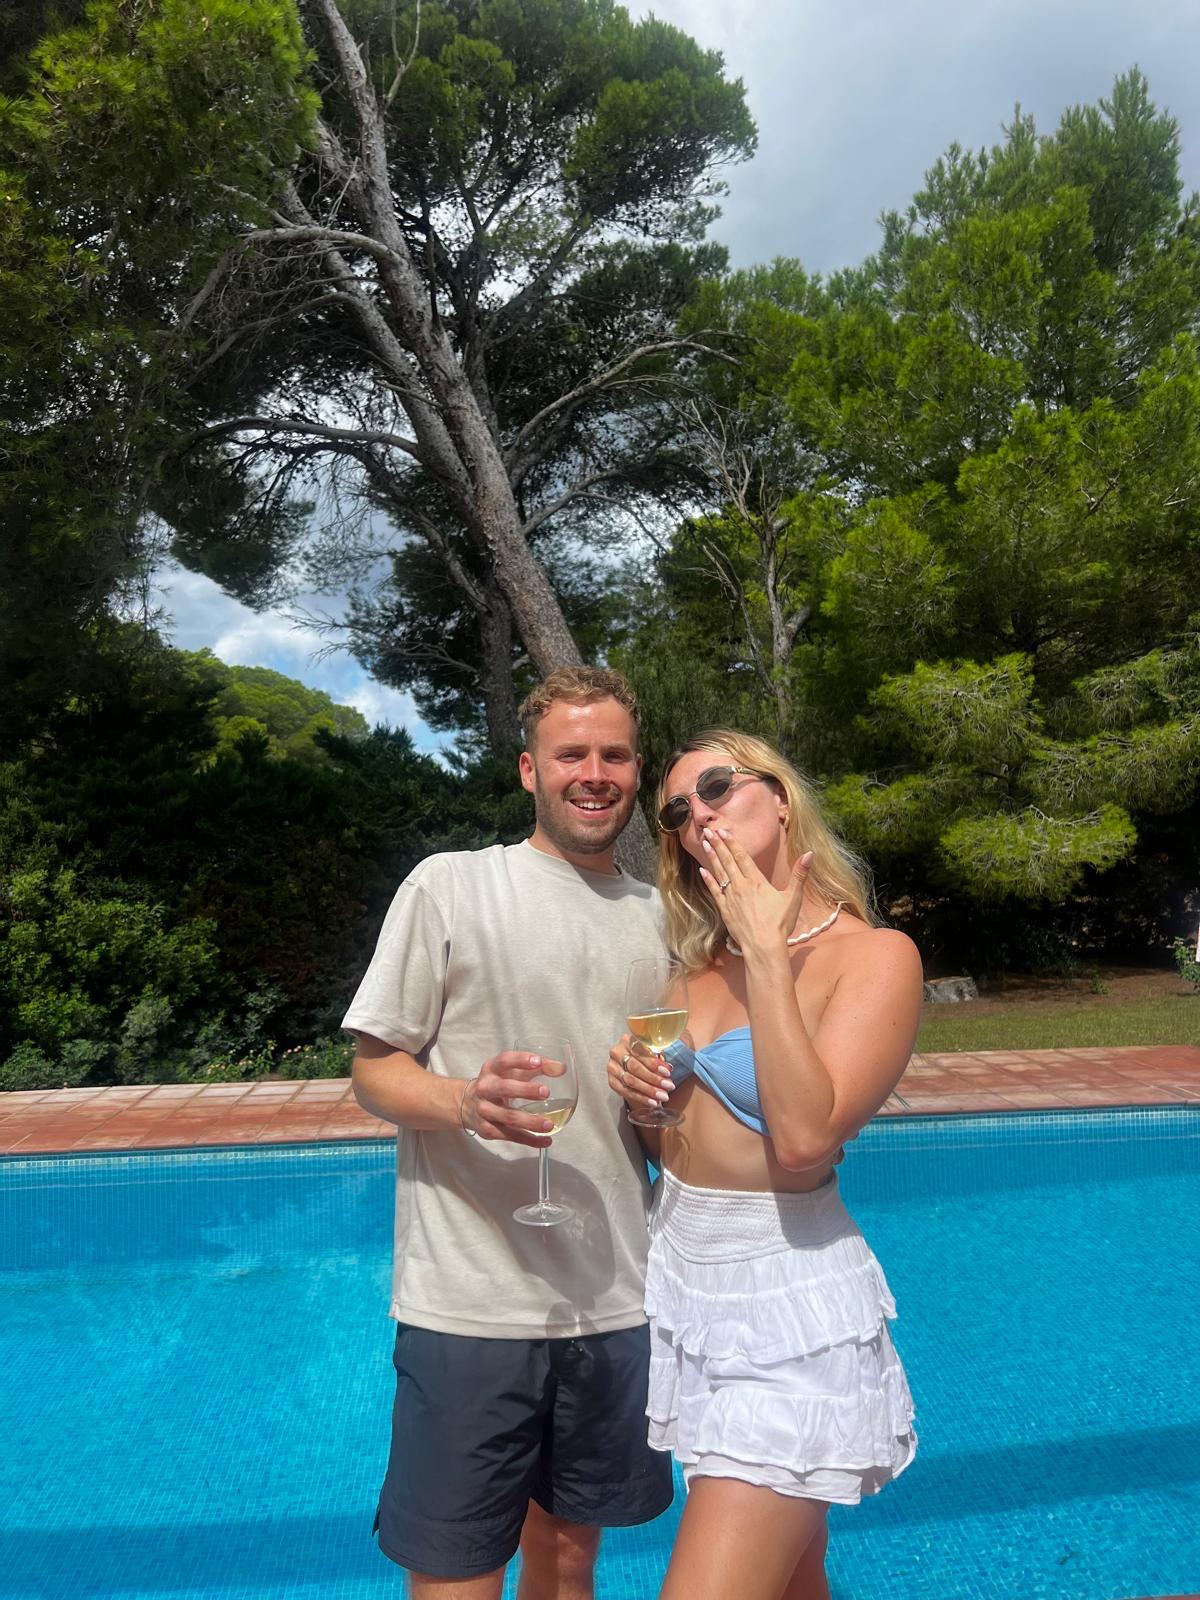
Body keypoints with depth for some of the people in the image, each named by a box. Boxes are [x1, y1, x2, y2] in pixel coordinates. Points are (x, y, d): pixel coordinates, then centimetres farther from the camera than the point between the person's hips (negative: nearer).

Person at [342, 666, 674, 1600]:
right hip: (470, 1303, -4)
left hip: (614, 1304, 5)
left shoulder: (657, 916, 8)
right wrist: (466, 1102, -24)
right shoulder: (450, 886, -7)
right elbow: (375, 1070, -4)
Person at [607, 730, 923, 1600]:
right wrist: (641, 1089, -8)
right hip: (686, 1276, 6)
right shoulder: (707, 958, 5)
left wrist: (767, 951, -22)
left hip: (789, 1302, -6)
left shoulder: (874, 954, -13)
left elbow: (805, 1138, -26)